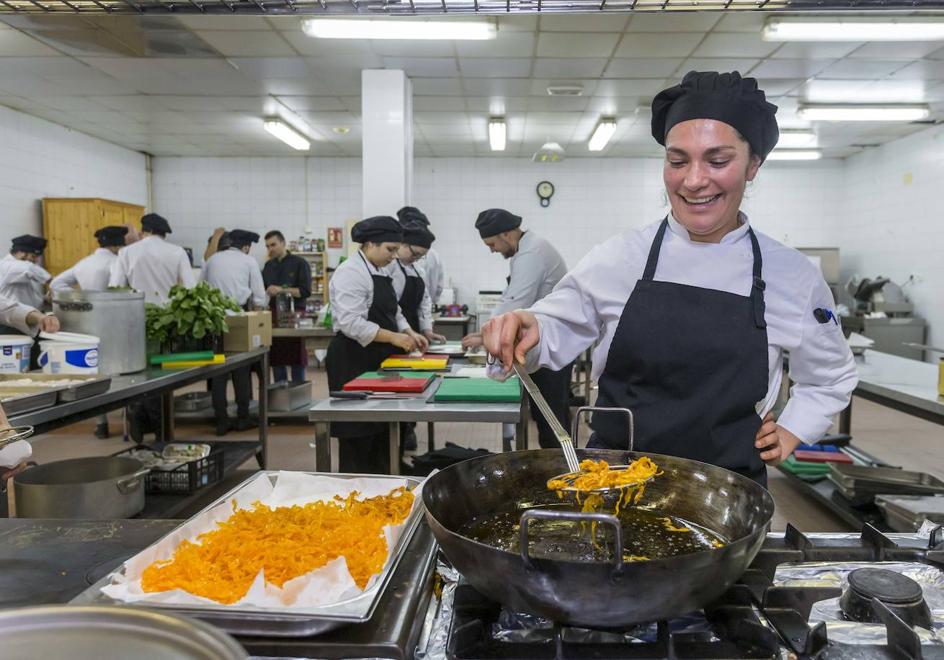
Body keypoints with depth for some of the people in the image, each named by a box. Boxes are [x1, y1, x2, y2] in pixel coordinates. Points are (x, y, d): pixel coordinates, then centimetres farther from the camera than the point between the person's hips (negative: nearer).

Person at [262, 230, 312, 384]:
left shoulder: (299, 263, -1)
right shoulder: (268, 266, 16)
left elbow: (305, 291, -9)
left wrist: (281, 290, -17)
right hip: (273, 315, 5)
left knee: (297, 359, -1)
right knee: (276, 360, 7)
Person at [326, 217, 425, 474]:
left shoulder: (382, 271, 14)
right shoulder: (351, 273, -16)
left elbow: (392, 312, 22)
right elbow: (351, 323, -24)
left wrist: (410, 333, 5)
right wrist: (393, 337, -24)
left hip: (376, 359, 10)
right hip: (353, 360, -10)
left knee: (381, 427, 15)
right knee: (358, 432, -2)